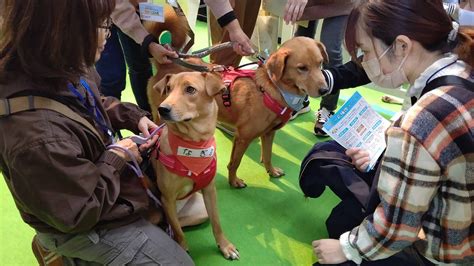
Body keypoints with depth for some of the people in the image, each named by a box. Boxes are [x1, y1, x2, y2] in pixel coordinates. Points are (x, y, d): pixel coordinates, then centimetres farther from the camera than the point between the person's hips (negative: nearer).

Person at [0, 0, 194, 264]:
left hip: (96, 172, 9)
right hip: (83, 226, -8)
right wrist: (117, 157, -20)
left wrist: (135, 116, -7)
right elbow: (77, 215, -27)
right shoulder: (40, 137, -42)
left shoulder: (62, 70, -15)